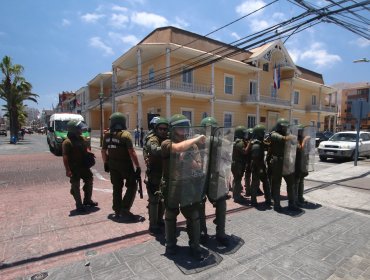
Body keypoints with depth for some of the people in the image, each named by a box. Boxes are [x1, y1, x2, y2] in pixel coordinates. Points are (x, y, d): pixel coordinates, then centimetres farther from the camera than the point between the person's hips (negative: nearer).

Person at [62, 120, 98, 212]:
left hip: (84, 166, 8)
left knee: (89, 180, 17)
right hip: (74, 168, -8)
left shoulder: (82, 139, 6)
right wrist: (67, 170, -22)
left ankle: (87, 200, 34)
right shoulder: (67, 142, -17)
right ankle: (79, 205, 17)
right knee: (75, 186, 4)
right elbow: (65, 157, -19)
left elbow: (86, 148, 21)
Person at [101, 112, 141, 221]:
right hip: (125, 164, -6)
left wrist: (106, 163, 22)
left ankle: (117, 210, 27)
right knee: (132, 186, 8)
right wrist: (138, 166, -16)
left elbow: (103, 151, 10)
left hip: (113, 165, 6)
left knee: (117, 187, 17)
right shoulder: (125, 134, -16)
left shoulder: (107, 135, 2)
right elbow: (131, 152, -21)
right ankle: (124, 209, 2)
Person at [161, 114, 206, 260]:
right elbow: (179, 147, -33)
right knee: (170, 216, 16)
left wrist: (187, 160, -20)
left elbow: (198, 166, -2)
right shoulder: (167, 144, -10)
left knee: (193, 217, 10)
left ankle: (195, 245, 28)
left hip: (189, 187, 3)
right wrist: (197, 138, -23)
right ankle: (171, 244, 36)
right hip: (171, 187, -2)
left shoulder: (192, 145, 2)